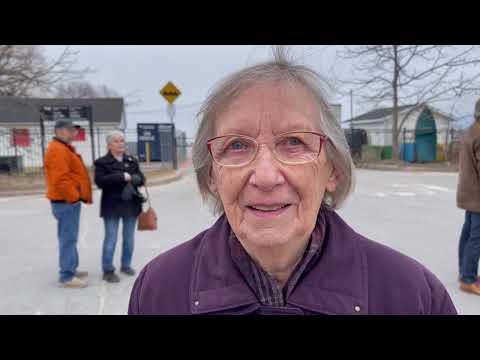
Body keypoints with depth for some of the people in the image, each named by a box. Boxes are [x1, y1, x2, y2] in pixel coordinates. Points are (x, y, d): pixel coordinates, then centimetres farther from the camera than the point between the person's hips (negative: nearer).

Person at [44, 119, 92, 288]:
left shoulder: (64, 148, 18)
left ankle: (71, 269, 27)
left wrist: (76, 196, 20)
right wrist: (73, 197, -19)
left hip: (69, 200, 11)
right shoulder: (57, 150, -17)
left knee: (69, 238, 17)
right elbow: (60, 179, -25)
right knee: (68, 239, -6)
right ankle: (67, 277, 0)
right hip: (66, 201, -11)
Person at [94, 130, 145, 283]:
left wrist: (134, 179, -14)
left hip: (131, 204, 4)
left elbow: (141, 178, 9)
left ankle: (126, 265, 27)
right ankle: (108, 270, 10)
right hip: (112, 206, -4)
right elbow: (100, 181, -16)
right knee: (111, 239, -1)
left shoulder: (132, 160, 12)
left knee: (129, 238, 12)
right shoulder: (102, 162, -2)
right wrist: (121, 177, -21)